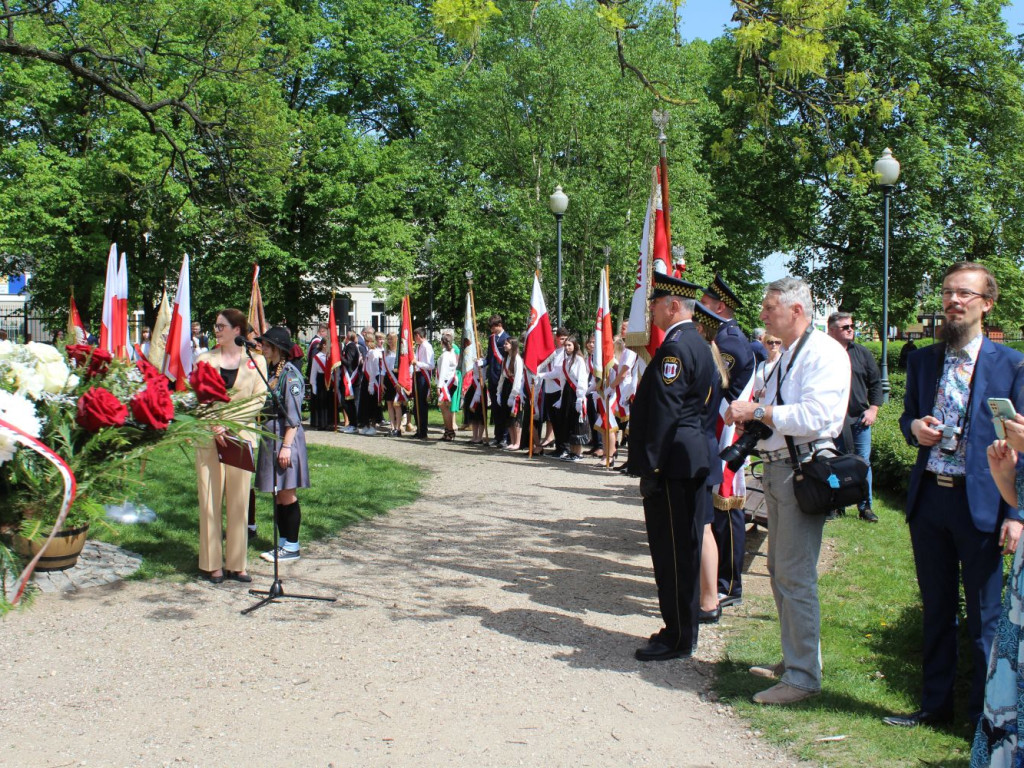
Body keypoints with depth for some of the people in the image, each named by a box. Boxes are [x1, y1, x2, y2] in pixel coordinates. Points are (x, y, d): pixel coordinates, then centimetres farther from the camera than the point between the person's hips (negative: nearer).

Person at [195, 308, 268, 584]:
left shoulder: (255, 360, 5)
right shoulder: (205, 359, 8)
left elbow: (259, 399, -1)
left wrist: (230, 420, -13)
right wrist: (214, 426, -16)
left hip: (241, 436, 0)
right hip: (209, 436, 0)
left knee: (239, 501, 4)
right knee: (210, 500, 2)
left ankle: (236, 563, 12)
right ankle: (212, 564, 10)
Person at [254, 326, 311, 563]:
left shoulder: (290, 374, -13)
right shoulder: (271, 372, 14)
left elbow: (294, 416, -16)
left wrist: (286, 446, -20)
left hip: (285, 438, -9)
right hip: (270, 437, 9)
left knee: (287, 494, -2)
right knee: (278, 495, 13)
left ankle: (291, 547, 5)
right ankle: (283, 543, 21)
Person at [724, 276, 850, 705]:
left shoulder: (823, 352, -13)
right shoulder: (787, 355, 19)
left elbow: (815, 416, -24)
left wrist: (758, 411, -18)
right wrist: (749, 416, 7)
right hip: (777, 468, 10)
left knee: (795, 577, -7)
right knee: (779, 572, 16)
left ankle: (804, 677, 2)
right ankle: (792, 661, 29)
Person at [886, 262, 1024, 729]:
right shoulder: (922, 360, 8)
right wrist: (914, 427, -7)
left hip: (980, 504, -4)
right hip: (928, 498, 5)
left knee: (984, 618, 6)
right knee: (936, 610, 16)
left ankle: (986, 717, 21)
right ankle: (935, 704, 31)